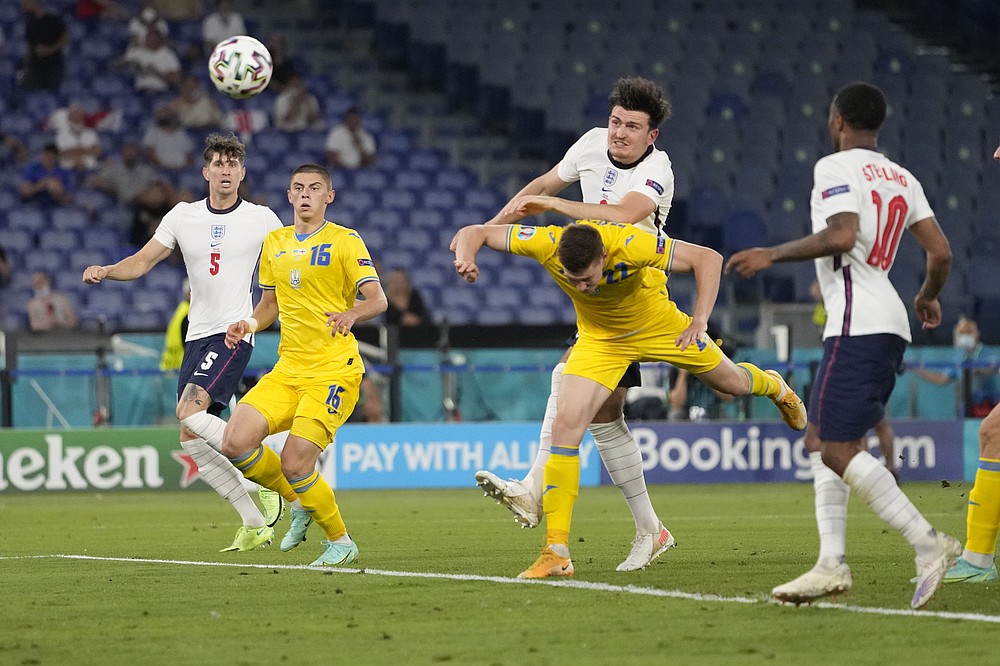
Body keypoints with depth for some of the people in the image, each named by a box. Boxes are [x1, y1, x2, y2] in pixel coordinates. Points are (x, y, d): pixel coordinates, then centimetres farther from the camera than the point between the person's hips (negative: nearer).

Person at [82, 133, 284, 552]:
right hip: (197, 336, 5)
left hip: (234, 333, -5)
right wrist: (105, 271, -10)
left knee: (189, 412, -26)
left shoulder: (261, 220, -1)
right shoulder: (182, 217, 8)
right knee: (192, 443, -1)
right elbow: (142, 262, 9)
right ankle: (255, 524, 7)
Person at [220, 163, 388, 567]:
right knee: (236, 443, -11)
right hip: (287, 370, 6)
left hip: (333, 371, -6)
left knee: (295, 465, -16)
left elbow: (377, 300, -9)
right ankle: (300, 503, 14)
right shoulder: (274, 244, 15)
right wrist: (249, 325, 4)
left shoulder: (344, 241, -2)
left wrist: (352, 313, -31)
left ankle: (341, 542, 7)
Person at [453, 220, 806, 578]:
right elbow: (474, 232, -23)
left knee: (732, 383, 18)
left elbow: (708, 258, -31)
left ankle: (772, 385, 60)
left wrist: (700, 320, -41)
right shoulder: (546, 244, -33)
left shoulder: (629, 244, -39)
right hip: (600, 339, 1)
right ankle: (556, 553, -13)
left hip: (658, 324, -1)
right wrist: (465, 259, -44)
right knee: (566, 423, -18)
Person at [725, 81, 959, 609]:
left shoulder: (836, 167, -6)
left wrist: (772, 255, -12)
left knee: (838, 448, -13)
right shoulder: (901, 178, 18)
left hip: (858, 325, -9)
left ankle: (928, 545, -19)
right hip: (891, 325, 9)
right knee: (820, 440, 13)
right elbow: (940, 253, 13)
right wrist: (929, 297, 33)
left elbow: (842, 235, -22)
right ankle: (832, 563, 3)